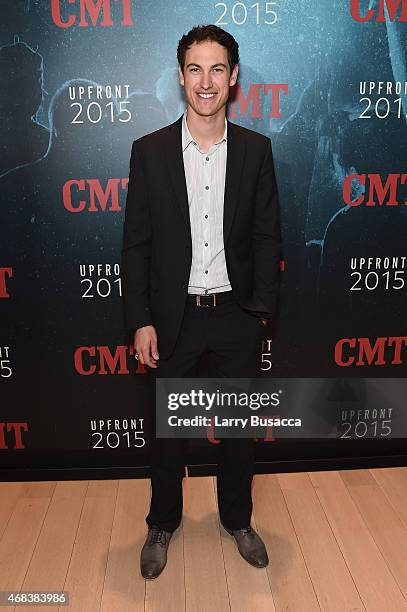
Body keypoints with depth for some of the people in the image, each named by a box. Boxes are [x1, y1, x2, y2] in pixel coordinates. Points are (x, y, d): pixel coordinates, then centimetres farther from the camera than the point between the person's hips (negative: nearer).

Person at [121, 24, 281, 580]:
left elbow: (267, 236, 3)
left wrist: (262, 309, -3)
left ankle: (237, 518, 40)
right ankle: (162, 524, 38)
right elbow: (136, 242, -3)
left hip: (237, 315, 1)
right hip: (173, 318, 0)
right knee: (168, 429, 14)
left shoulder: (256, 149, 0)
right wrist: (141, 321, -8)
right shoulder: (149, 150, -3)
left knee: (239, 425, 16)